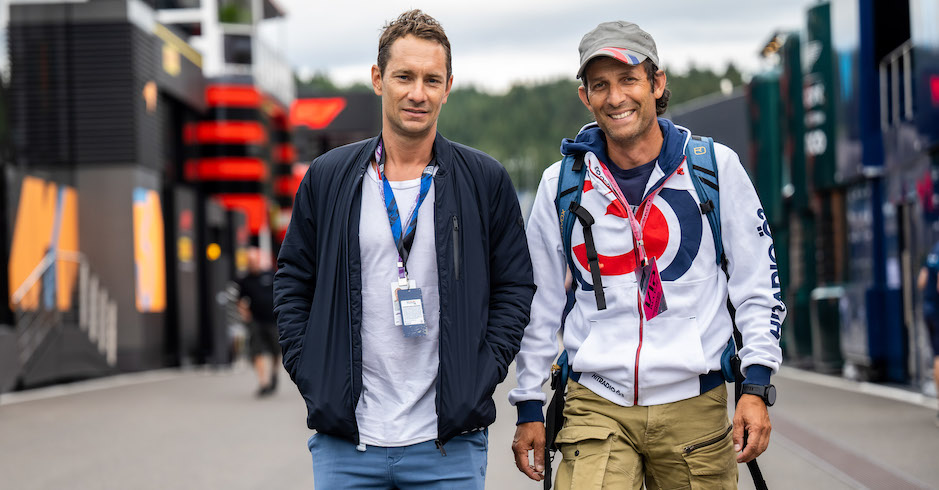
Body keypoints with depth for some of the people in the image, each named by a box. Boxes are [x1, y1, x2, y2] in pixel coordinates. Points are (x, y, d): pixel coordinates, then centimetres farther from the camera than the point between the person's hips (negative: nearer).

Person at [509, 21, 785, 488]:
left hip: (693, 404, 0)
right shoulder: (561, 183, 4)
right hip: (595, 406, 0)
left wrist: (756, 386, -3)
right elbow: (539, 301, 13)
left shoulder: (716, 166, 1)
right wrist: (529, 406, 12)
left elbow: (757, 282, 5)